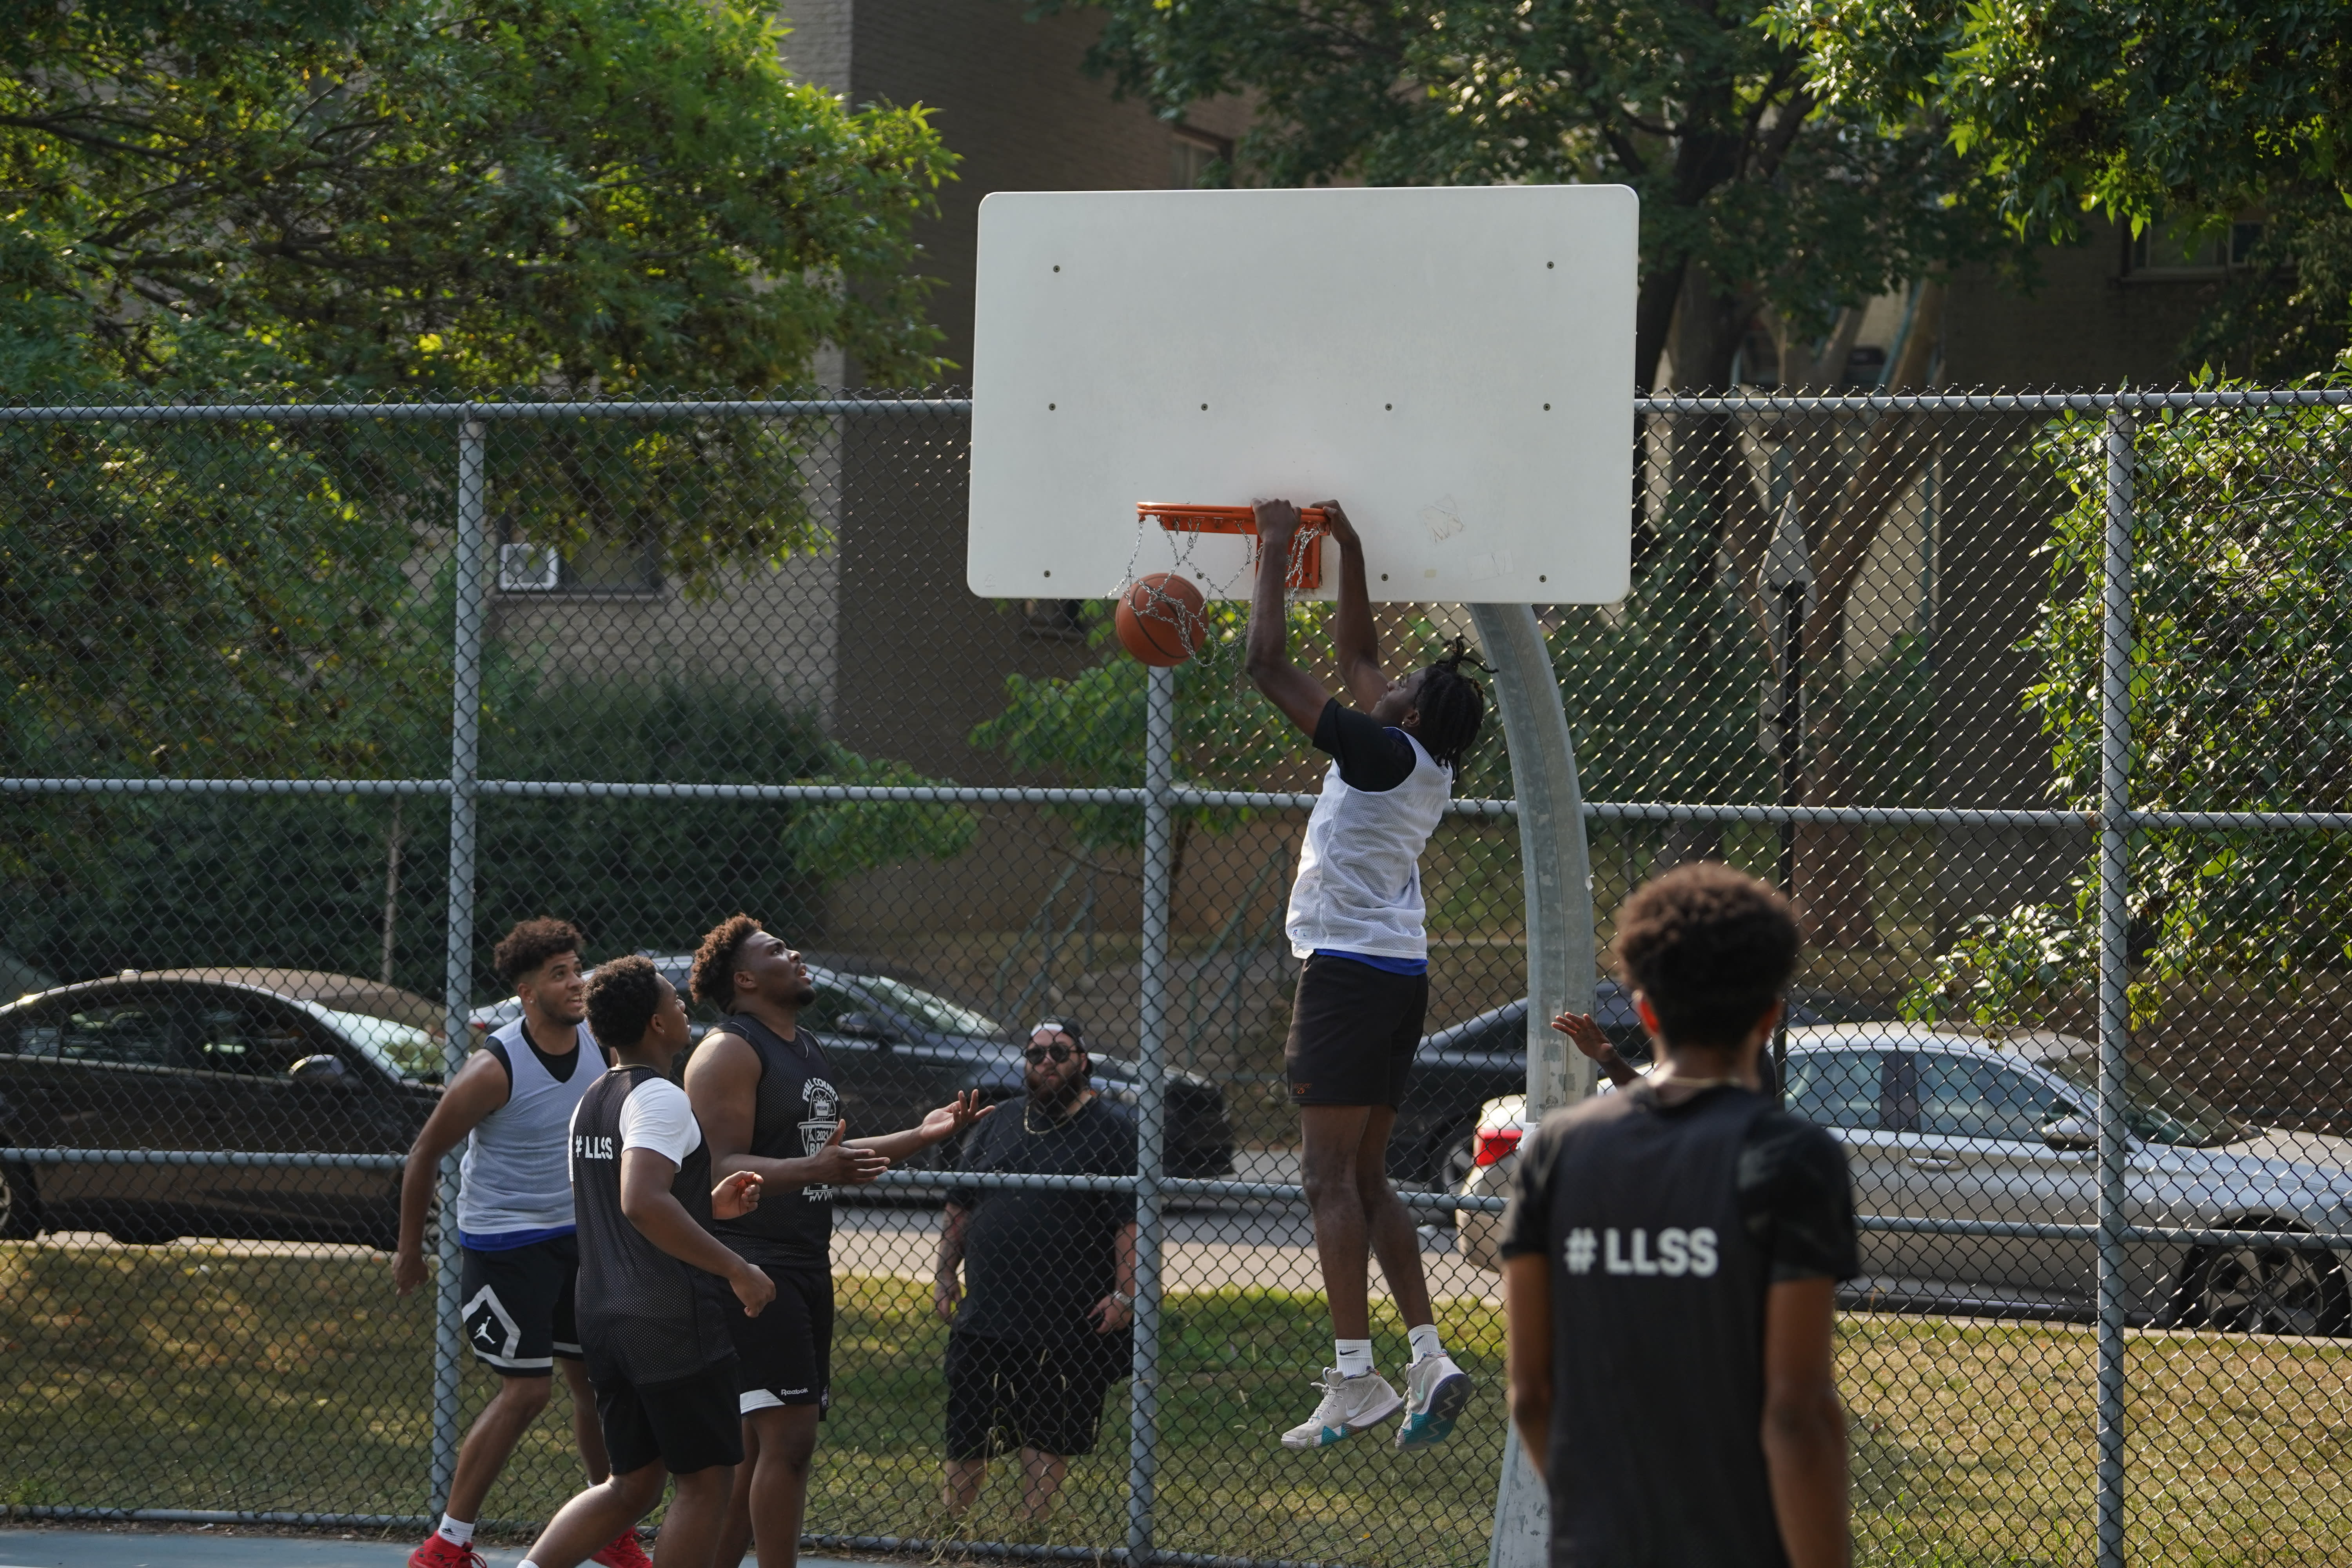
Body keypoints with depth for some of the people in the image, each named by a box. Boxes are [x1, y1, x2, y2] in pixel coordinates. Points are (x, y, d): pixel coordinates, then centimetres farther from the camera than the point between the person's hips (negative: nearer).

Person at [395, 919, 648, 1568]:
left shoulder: (598, 1045, -2)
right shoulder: (495, 1069, -20)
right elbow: (425, 1155, -10)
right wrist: (409, 1249, -4)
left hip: (576, 1236, 6)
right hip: (504, 1242, -6)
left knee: (596, 1380, 10)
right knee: (526, 1391, -10)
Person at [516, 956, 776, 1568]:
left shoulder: (590, 1102, 15)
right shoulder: (660, 1098, -14)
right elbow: (642, 1203, -29)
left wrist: (708, 1206, 19)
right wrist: (737, 1270, -24)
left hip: (604, 1313, 9)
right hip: (674, 1322, -9)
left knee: (633, 1484, 15)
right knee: (706, 1483, 1)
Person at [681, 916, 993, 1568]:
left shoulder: (808, 1050, 20)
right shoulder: (730, 1051, -11)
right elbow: (720, 1167, -20)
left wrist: (922, 1135, 22)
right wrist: (814, 1169, -34)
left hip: (806, 1265, 10)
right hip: (752, 1264, -10)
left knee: (760, 1442, 11)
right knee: (788, 1434, -14)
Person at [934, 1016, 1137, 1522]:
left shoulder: (1112, 1132, -1)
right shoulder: (997, 1127, 15)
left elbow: (1131, 1221, -9)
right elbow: (960, 1208, 21)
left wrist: (1123, 1294, -17)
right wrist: (946, 1273, 12)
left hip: (1068, 1325, -5)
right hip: (984, 1315, 5)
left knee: (1046, 1440, 0)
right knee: (966, 1436, 8)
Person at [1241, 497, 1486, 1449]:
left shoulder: (1382, 754, -13)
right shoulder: (1432, 768, 10)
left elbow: (1268, 664, -12)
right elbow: (1357, 657, 24)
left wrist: (1275, 554, -1)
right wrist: (1347, 548, 25)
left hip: (1350, 970, -9)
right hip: (1401, 975, 9)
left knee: (1331, 1176, -9)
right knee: (1366, 1178, 13)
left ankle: (1354, 1379, -14)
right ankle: (1428, 1359, 4)